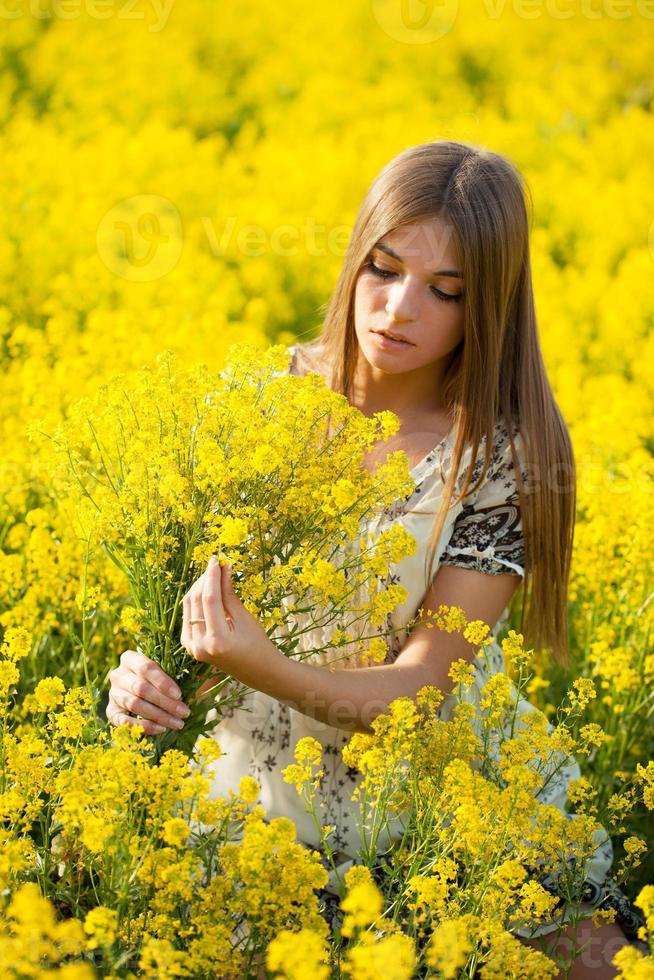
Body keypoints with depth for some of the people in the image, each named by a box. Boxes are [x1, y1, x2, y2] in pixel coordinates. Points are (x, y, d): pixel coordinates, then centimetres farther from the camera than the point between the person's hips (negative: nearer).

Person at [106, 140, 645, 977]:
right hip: (272, 785, 2)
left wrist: (262, 667, -33)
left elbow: (419, 689, -17)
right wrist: (140, 668, -20)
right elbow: (182, 573, 2)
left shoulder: (506, 455, -13)